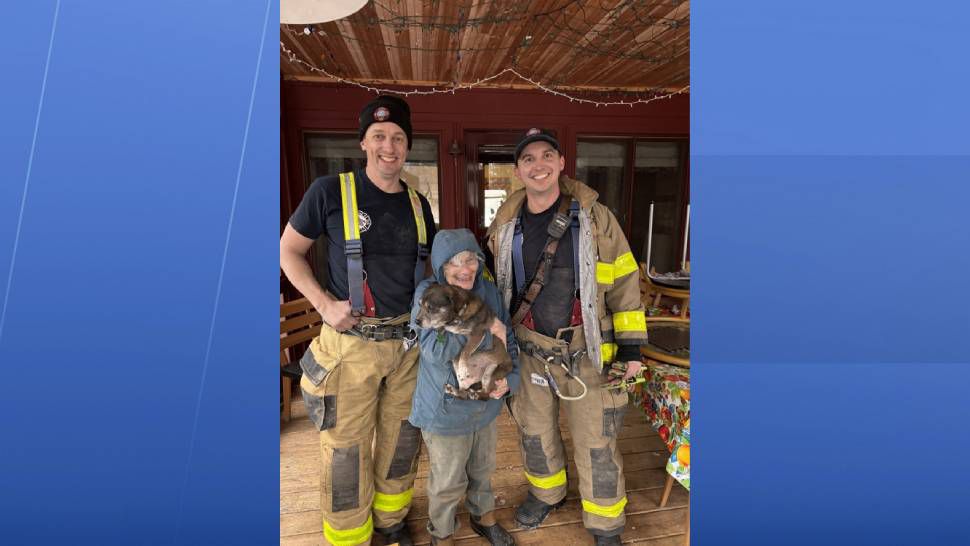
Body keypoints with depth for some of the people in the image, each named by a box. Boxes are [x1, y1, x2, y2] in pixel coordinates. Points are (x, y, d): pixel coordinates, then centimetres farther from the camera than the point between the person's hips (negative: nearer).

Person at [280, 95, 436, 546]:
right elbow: (288, 251, 0)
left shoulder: (418, 203, 6)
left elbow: (435, 263, 18)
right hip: (351, 343, -4)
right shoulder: (331, 191, -7)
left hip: (407, 340, 4)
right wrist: (324, 304, -11)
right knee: (346, 446, 8)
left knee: (400, 437, 17)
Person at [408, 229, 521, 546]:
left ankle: (484, 517, 55)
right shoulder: (427, 294, -20)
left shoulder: (489, 290, -5)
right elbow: (436, 348, -33)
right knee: (448, 483, 16)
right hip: (446, 410, -4)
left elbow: (509, 341, 3)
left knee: (482, 471, 28)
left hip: (485, 404, 5)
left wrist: (510, 378, -14)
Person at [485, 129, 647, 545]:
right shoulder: (505, 226, 0)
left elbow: (624, 281, -4)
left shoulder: (595, 217, -8)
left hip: (588, 352, -2)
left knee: (596, 443, 8)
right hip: (529, 351, 3)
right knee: (535, 431, 19)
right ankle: (546, 493, 48)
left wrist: (630, 346, -5)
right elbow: (491, 287, 13)